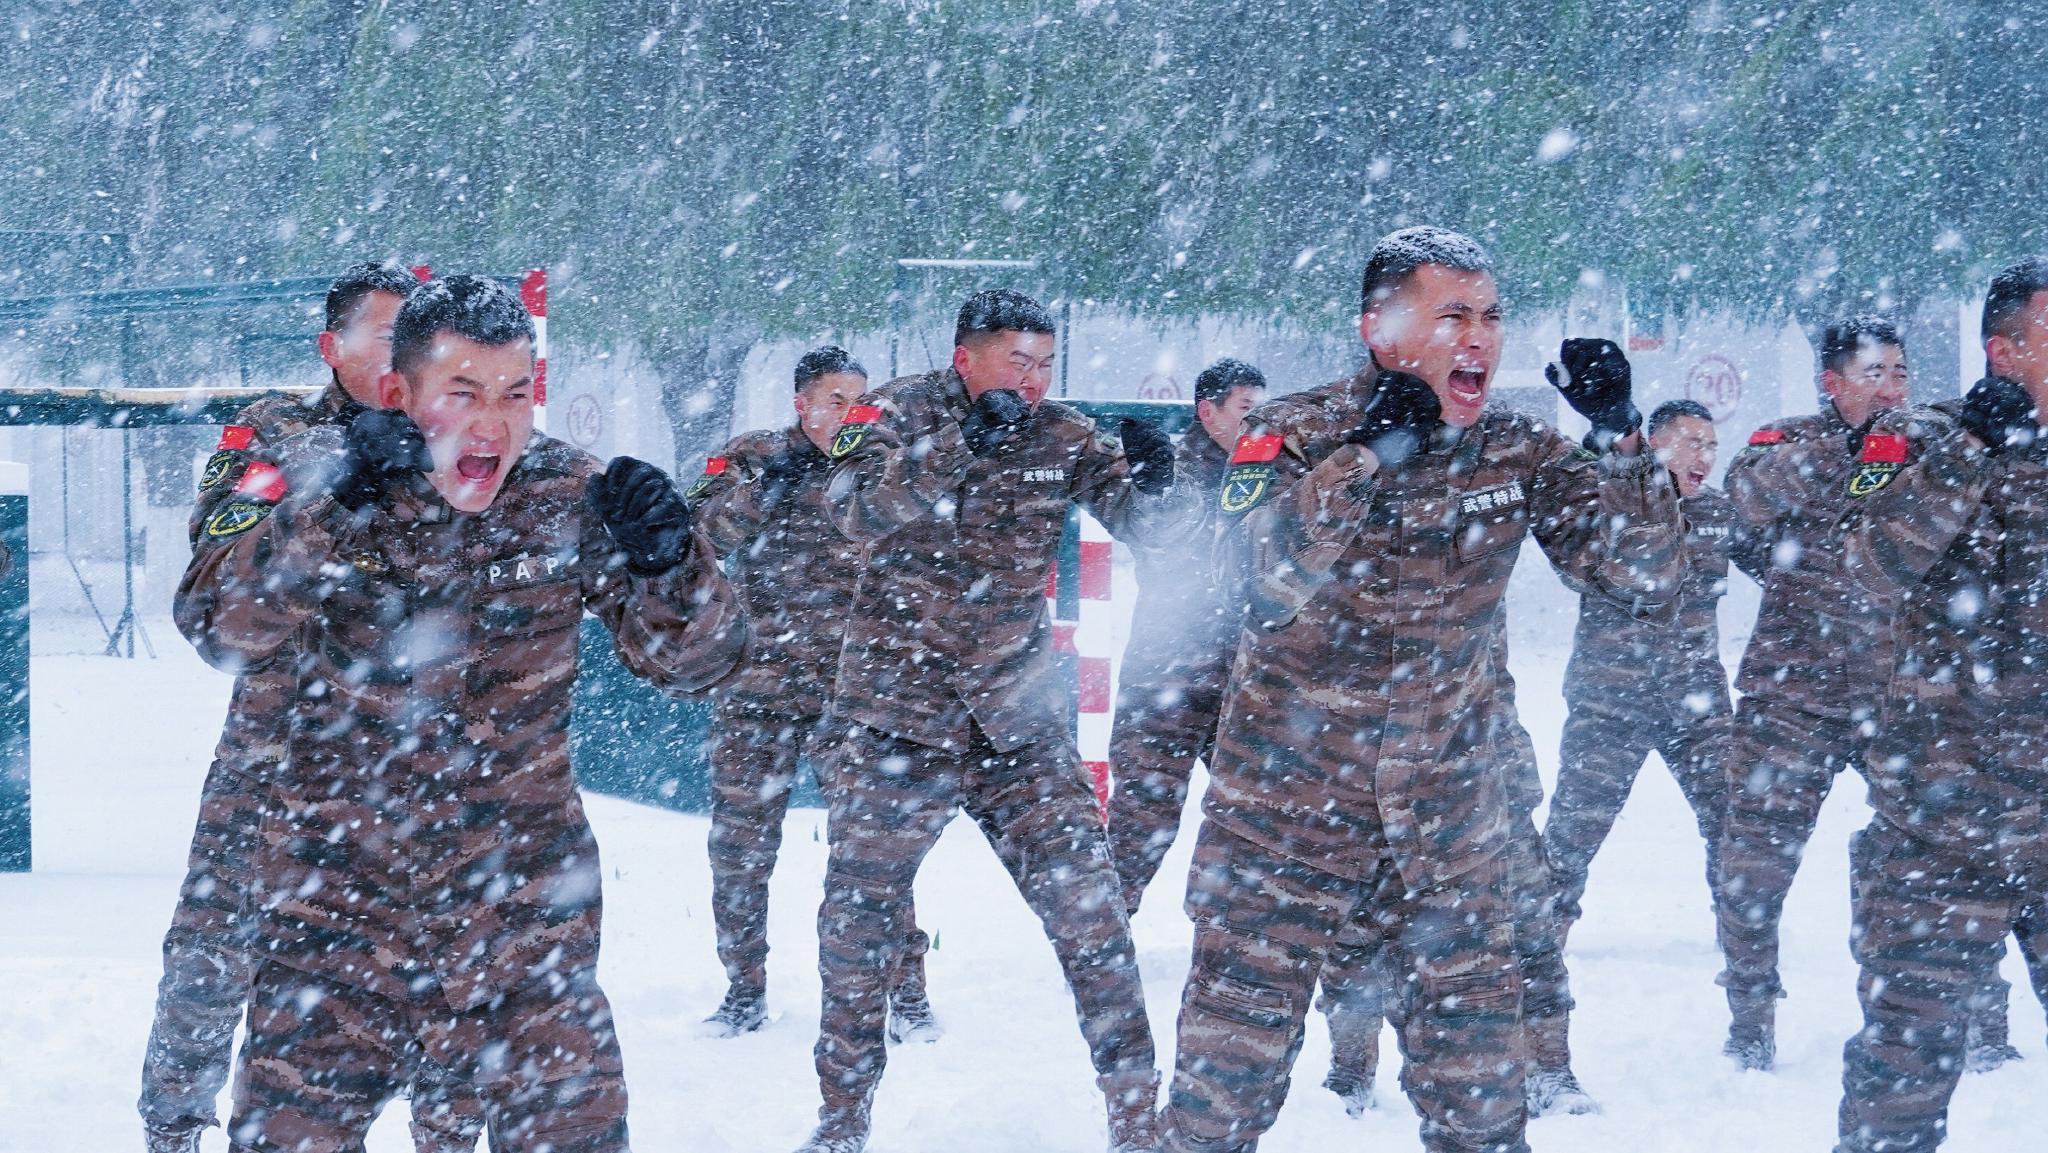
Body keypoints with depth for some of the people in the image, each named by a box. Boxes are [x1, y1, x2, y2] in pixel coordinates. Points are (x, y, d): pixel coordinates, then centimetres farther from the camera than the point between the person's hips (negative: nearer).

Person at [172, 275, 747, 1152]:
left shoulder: (569, 501, -4)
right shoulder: (311, 479, -7)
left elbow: (691, 660, -3)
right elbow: (223, 634, -21)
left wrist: (666, 563, -24)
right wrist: (325, 512, -35)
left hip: (523, 895, 1)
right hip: (342, 890, -1)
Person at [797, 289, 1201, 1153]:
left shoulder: (1060, 437, 0)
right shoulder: (900, 414, -7)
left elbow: (1148, 521, -7)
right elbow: (860, 509, -25)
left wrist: (1154, 481, -30)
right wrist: (965, 444, -37)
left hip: (1019, 722, 2)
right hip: (896, 720, -2)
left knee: (1088, 912, -5)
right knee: (861, 920, 6)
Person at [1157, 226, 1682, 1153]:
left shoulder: (1517, 457, 0)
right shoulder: (1294, 435, -8)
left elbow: (1646, 580, -6)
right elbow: (1275, 572, -25)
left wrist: (1616, 439, -17)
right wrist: (1370, 452, -30)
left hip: (1444, 821, 3)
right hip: (1286, 806, -2)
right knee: (1230, 1069, -1)